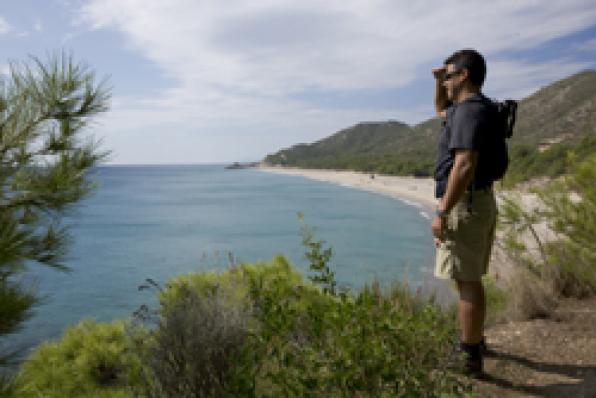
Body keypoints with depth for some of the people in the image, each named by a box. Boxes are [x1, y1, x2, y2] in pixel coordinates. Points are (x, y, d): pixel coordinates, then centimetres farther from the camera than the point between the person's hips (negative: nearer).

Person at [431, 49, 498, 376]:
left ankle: (470, 358, 5)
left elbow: (465, 166, -27)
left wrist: (442, 212, -26)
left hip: (464, 204, -10)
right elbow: (441, 109, 37)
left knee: (467, 281, -4)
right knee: (471, 279, 19)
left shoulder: (469, 110, -17)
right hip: (479, 202, 10)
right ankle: (474, 341, 34)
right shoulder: (472, 107, 15)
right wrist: (439, 81, 18)